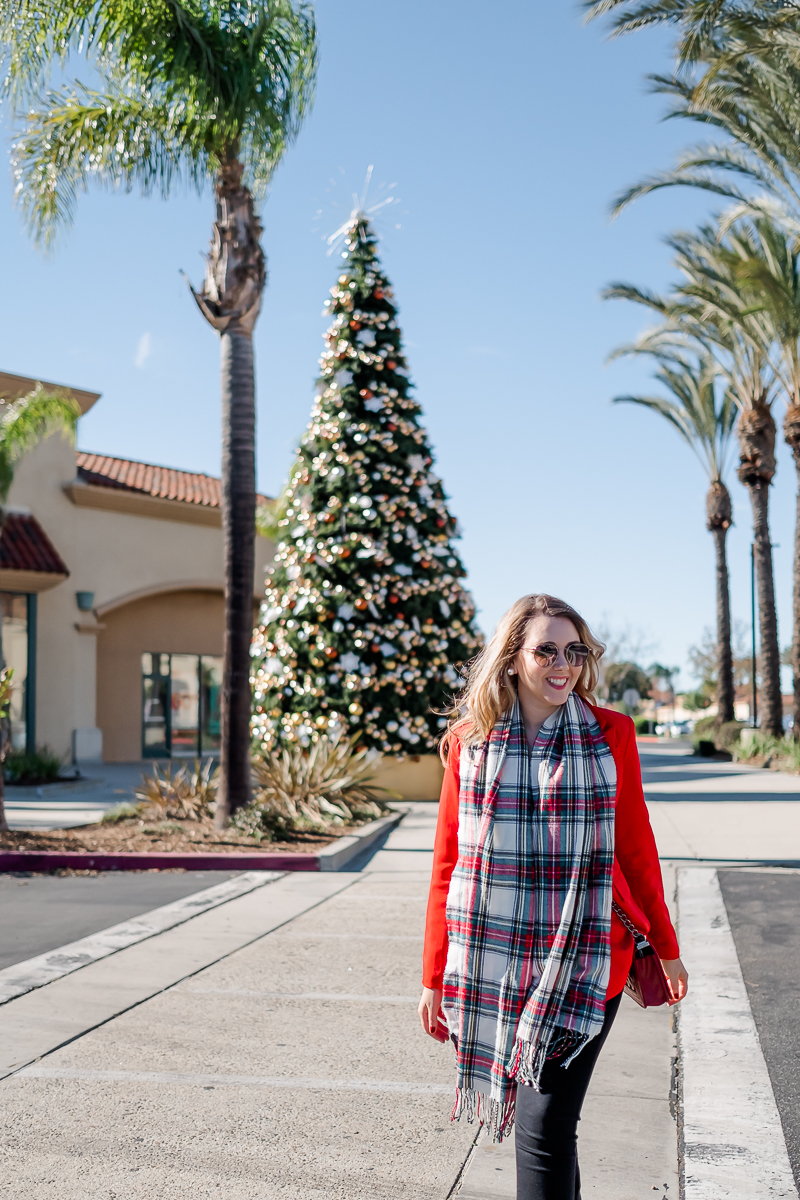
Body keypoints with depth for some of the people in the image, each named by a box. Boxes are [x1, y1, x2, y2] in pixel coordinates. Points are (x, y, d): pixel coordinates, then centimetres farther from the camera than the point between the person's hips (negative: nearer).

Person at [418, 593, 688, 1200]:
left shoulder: (611, 735, 0)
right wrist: (435, 977, 6)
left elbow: (636, 848, 8)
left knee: (546, 1127, -9)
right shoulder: (469, 740, 1)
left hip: (583, 963, -2)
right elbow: (447, 865, 5)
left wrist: (666, 946, 15)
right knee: (543, 1119, 14)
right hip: (492, 964, 2)